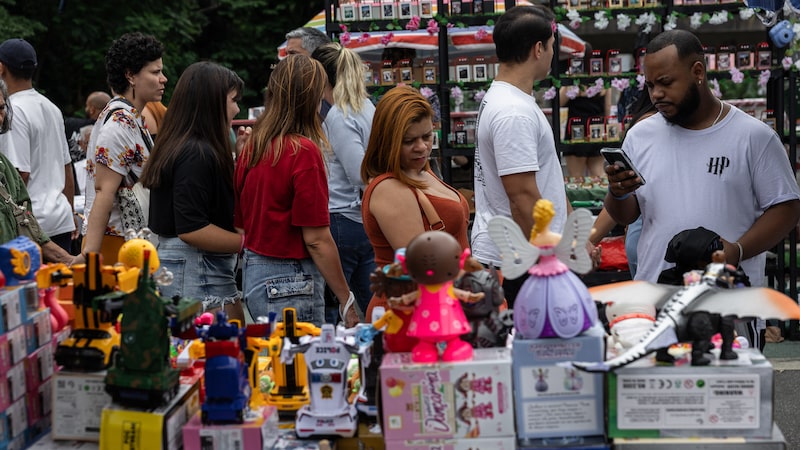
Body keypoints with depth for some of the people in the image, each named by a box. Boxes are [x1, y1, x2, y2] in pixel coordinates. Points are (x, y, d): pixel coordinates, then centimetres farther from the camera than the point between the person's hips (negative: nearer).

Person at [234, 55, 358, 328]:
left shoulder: (252, 147, 6)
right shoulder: (304, 151, -16)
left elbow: (240, 223, 12)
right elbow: (316, 239, -17)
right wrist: (346, 301, -11)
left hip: (252, 274, 8)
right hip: (290, 283, -8)